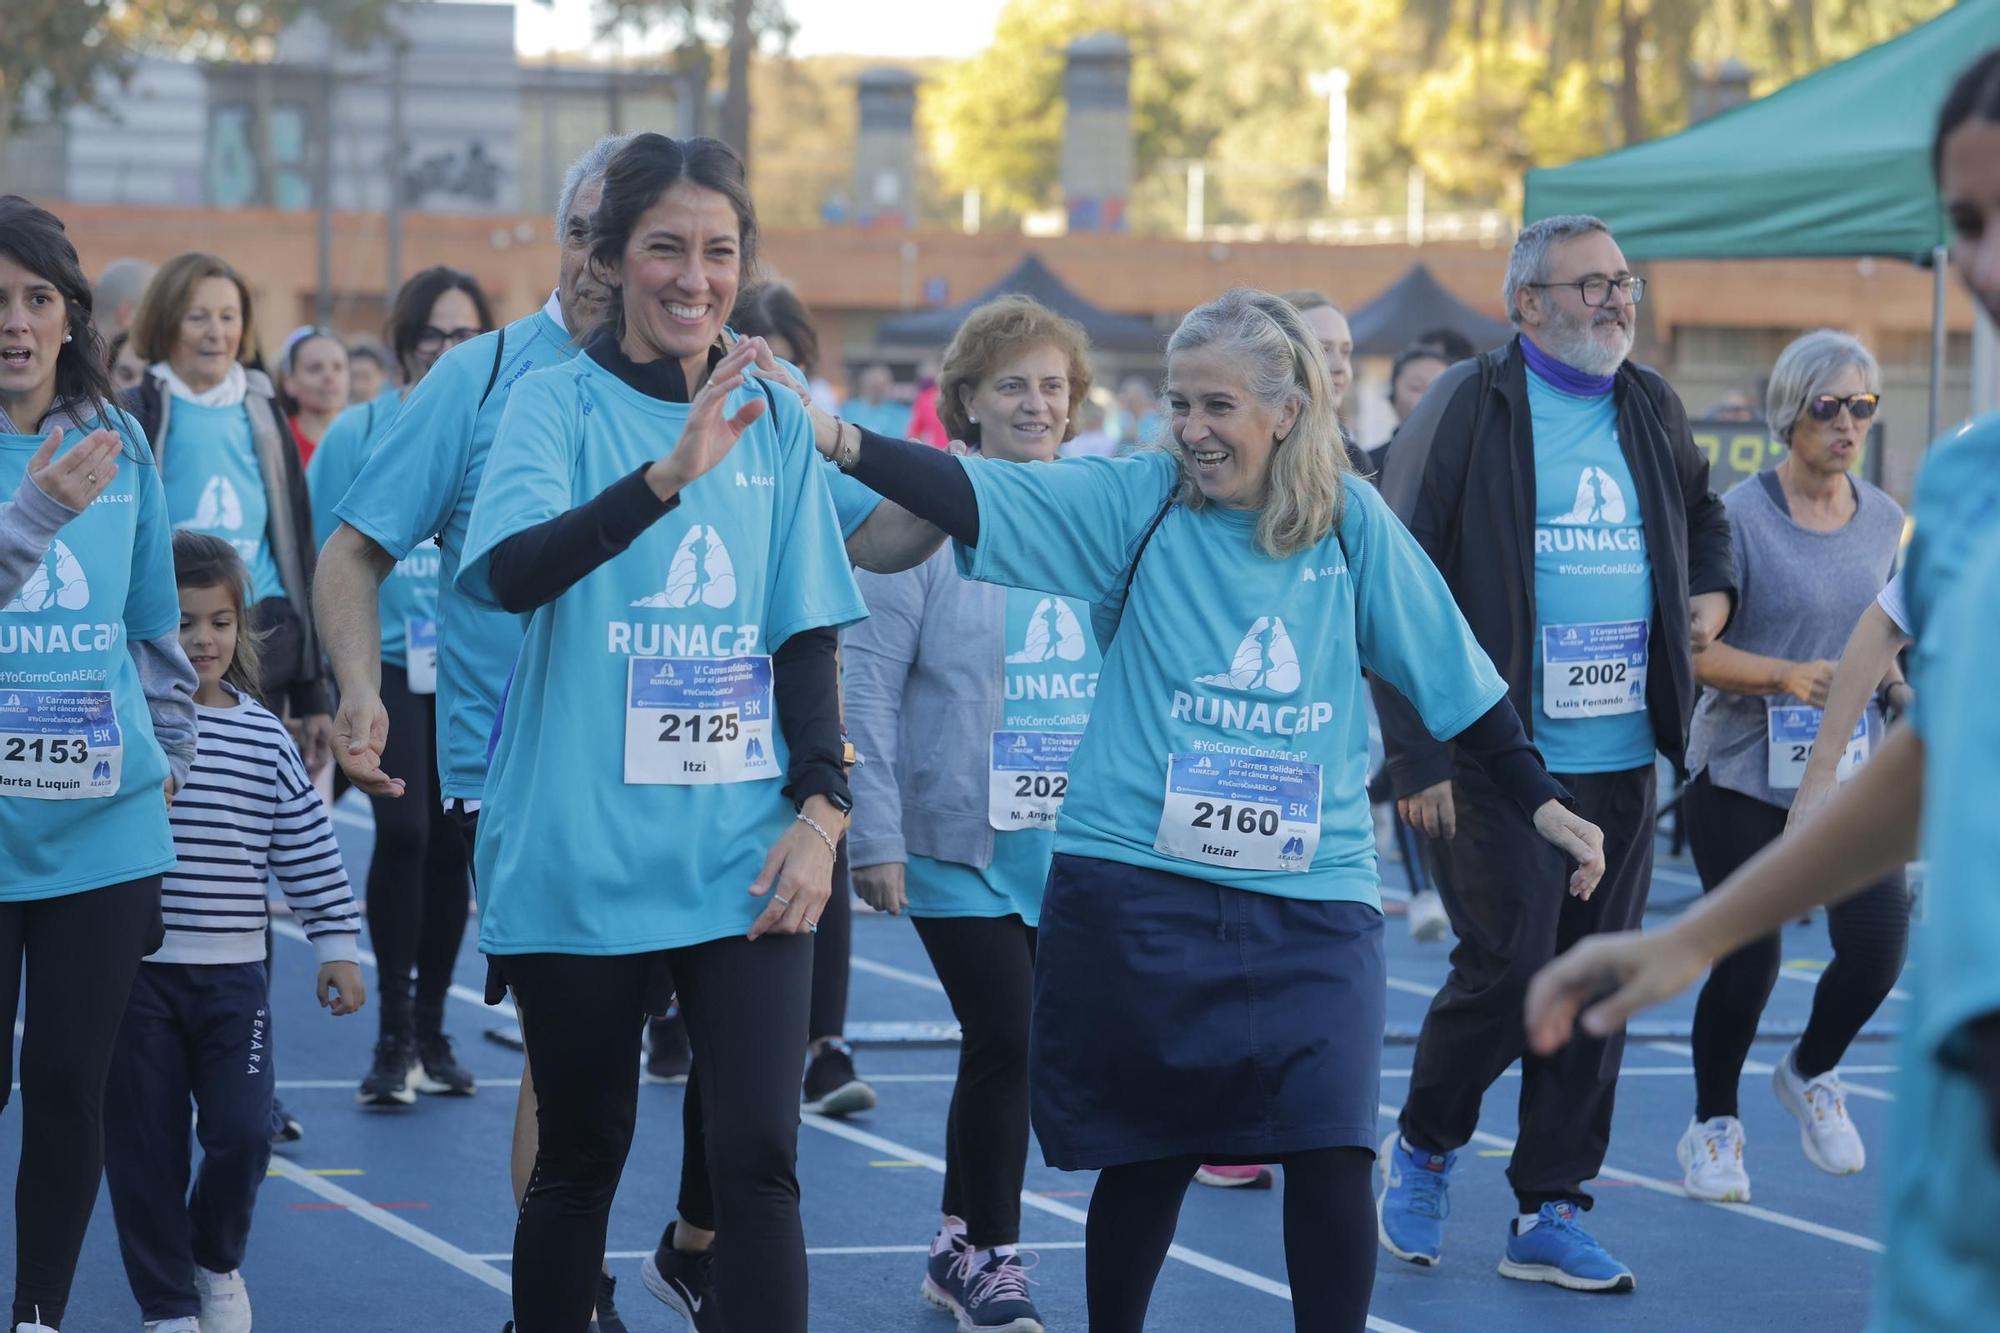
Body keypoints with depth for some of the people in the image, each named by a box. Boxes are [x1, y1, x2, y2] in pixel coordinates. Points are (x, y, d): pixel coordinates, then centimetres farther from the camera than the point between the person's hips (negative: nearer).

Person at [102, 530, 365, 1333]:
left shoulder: (263, 736, 4)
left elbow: (308, 848, 8)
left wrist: (335, 944, 7)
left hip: (232, 972, 2)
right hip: (135, 966, -2)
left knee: (242, 1131, -6)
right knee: (146, 1144, 3)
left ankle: (217, 1261, 23)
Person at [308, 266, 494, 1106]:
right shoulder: (358, 433, 0)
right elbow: (319, 555, 2)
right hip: (386, 657, -2)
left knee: (451, 843, 9)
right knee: (403, 831, -14)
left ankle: (431, 1031, 22)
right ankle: (394, 1035, -4)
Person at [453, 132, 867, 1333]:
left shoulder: (777, 421, 8)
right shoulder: (558, 402, -4)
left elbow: (808, 636, 12)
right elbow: (508, 569, -22)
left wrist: (822, 807, -1)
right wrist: (669, 474, -36)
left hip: (743, 856, 2)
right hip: (583, 857, -2)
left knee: (758, 1155, -8)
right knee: (581, 1159, 9)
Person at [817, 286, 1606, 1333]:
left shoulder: (1352, 522, 3)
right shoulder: (1138, 499, -2)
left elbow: (1450, 671, 10)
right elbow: (980, 495, -14)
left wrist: (1540, 801, 12)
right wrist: (847, 445, -28)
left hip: (1313, 893, 1)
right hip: (1138, 883, 0)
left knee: (1331, 1149, -12)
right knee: (1148, 1154, 8)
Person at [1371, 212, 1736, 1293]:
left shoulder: (1651, 411, 12)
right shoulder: (1467, 409, -7)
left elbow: (1702, 512, 33)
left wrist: (1714, 592, 10)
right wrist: (1416, 756, -14)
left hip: (1622, 759, 6)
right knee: (1507, 969, -8)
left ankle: (1549, 1214, 15)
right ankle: (1424, 1145, 19)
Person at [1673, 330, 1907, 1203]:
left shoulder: (1887, 522, 7)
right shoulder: (1738, 516, -9)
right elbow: (1693, 648, -13)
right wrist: (1784, 677, -25)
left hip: (1850, 772, 4)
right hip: (1743, 772, -4)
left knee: (1878, 948, -7)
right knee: (1749, 960, -6)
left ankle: (1810, 1073, 25)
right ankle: (1712, 1125, 19)